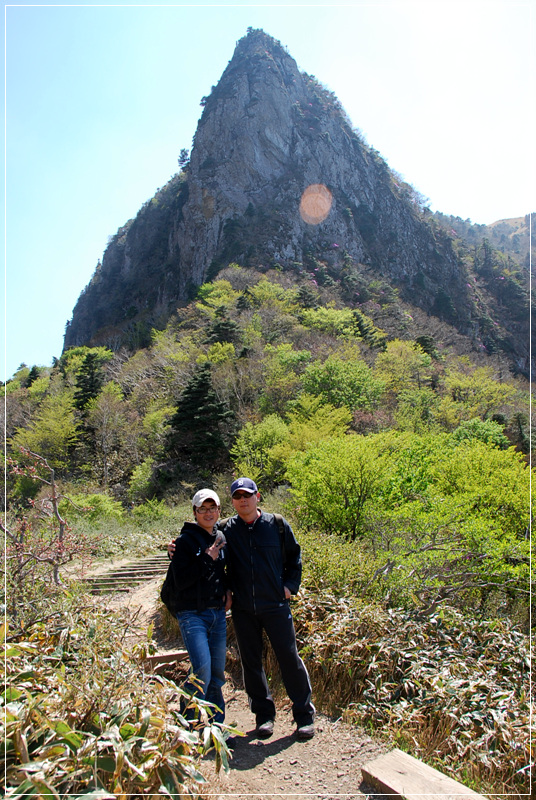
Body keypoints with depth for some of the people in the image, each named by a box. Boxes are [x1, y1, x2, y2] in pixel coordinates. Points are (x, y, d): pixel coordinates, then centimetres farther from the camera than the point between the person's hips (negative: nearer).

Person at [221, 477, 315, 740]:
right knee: (251, 662, 11)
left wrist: (290, 585, 2)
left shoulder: (277, 524, -2)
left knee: (290, 658, 4)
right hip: (242, 609, 2)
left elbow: (294, 556, 10)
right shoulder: (226, 529, -2)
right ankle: (264, 715, 29)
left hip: (276, 605, -1)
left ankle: (304, 716, 20)